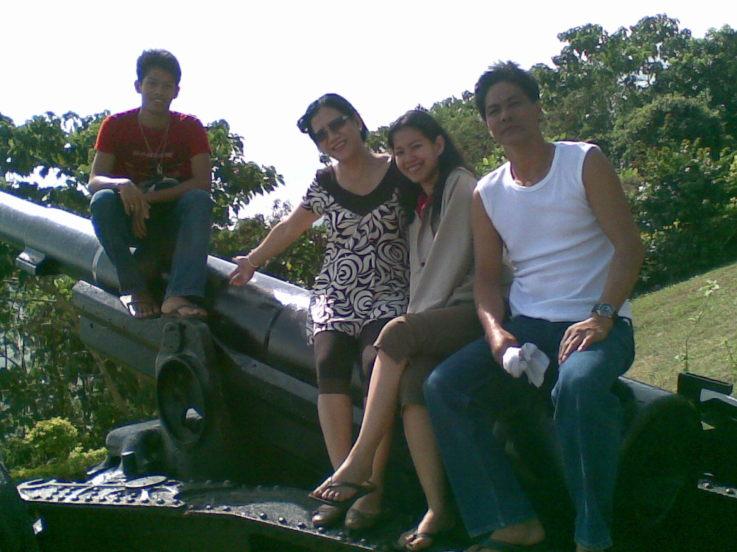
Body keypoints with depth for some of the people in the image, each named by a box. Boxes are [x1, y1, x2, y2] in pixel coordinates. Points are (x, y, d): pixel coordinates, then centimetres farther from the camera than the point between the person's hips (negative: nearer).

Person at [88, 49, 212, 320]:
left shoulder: (190, 127, -6)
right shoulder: (116, 125, -6)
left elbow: (203, 183, -17)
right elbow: (94, 181, -14)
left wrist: (149, 198, -28)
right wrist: (122, 184, -39)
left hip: (173, 221, 0)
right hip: (129, 220, 0)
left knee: (200, 200, -31)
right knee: (102, 200, -31)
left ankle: (180, 295, -44)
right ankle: (134, 287, -27)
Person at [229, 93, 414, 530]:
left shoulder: (399, 174, -1)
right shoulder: (324, 185, 9)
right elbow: (291, 228, 24)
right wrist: (253, 261, 35)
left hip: (388, 294, -3)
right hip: (335, 294, 3)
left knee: (376, 363, -29)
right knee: (330, 364, -24)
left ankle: (372, 489, -25)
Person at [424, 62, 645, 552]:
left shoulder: (585, 162, 0)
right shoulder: (486, 194, 12)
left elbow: (629, 246, -7)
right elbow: (487, 275, 10)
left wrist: (601, 316, -21)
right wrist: (495, 330, -11)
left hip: (598, 323, -5)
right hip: (525, 327, 5)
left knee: (577, 384, -38)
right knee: (443, 386, -17)